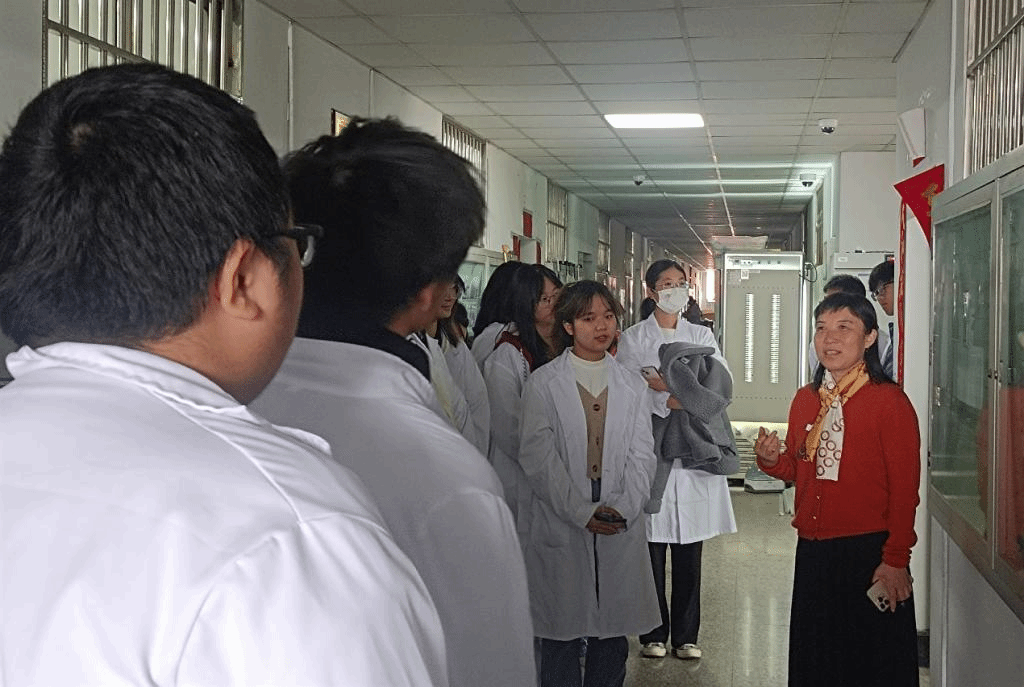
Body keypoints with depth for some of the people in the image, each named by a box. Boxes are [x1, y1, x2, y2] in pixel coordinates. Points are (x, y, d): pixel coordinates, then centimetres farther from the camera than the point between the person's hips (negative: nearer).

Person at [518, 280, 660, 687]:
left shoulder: (631, 386, 12)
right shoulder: (543, 383, 0)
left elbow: (642, 455, 6)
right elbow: (538, 457, -7)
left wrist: (622, 508, -9)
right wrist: (581, 512, -13)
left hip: (621, 529, 3)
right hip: (560, 527, -3)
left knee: (613, 636, 8)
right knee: (561, 636, 2)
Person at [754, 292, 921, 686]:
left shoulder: (890, 401, -10)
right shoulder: (805, 400, 9)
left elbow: (905, 489, -12)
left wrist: (895, 560, -15)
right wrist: (772, 460, -2)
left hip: (867, 552, -6)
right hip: (813, 552, 6)